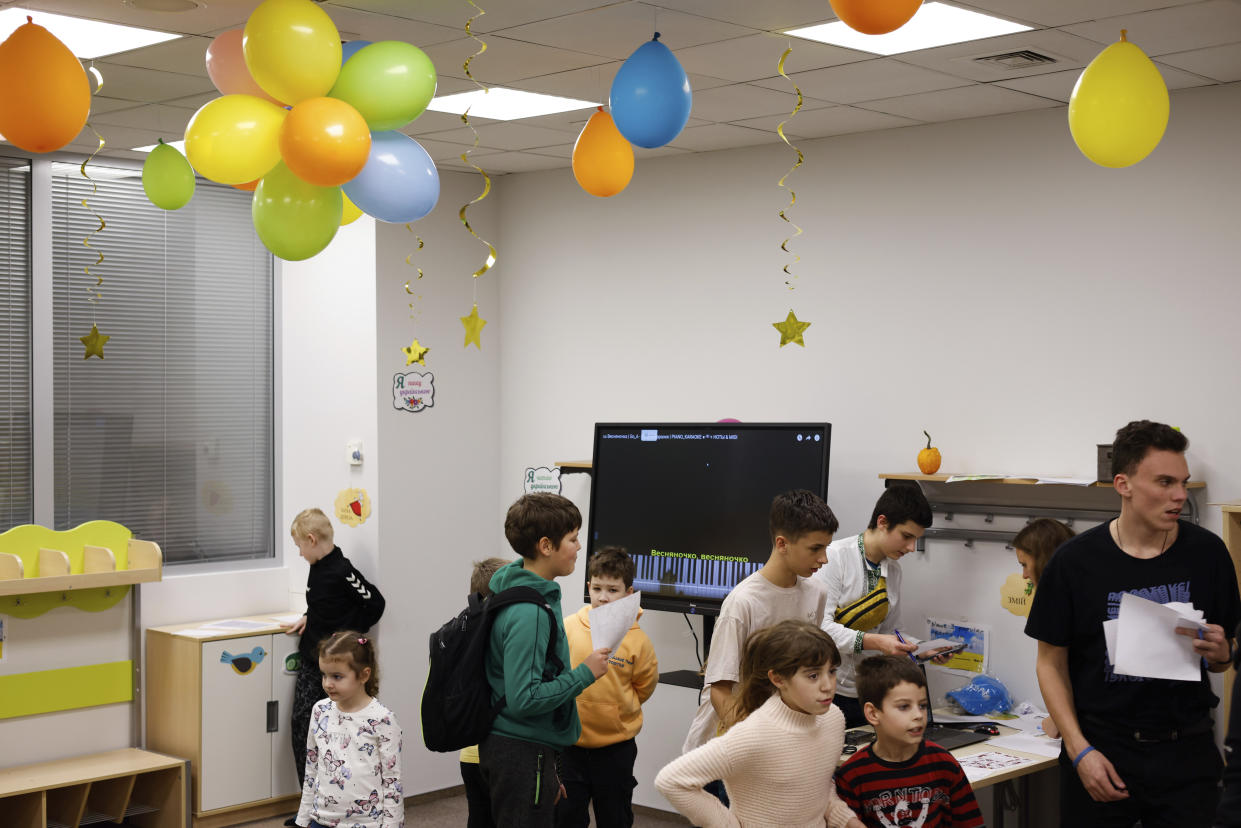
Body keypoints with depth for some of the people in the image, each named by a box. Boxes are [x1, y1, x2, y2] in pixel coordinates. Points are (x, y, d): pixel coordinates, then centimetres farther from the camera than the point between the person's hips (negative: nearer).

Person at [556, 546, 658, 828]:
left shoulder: (637, 639, -9)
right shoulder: (567, 628, -6)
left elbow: (644, 687, 7)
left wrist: (611, 707, 4)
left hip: (616, 749, -1)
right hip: (569, 744, 1)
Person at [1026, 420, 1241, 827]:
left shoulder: (1207, 553, 0)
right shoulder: (1074, 562, -7)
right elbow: (1052, 664, -1)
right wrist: (1080, 751, -9)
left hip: (1187, 752, 2)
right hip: (1102, 747, -1)